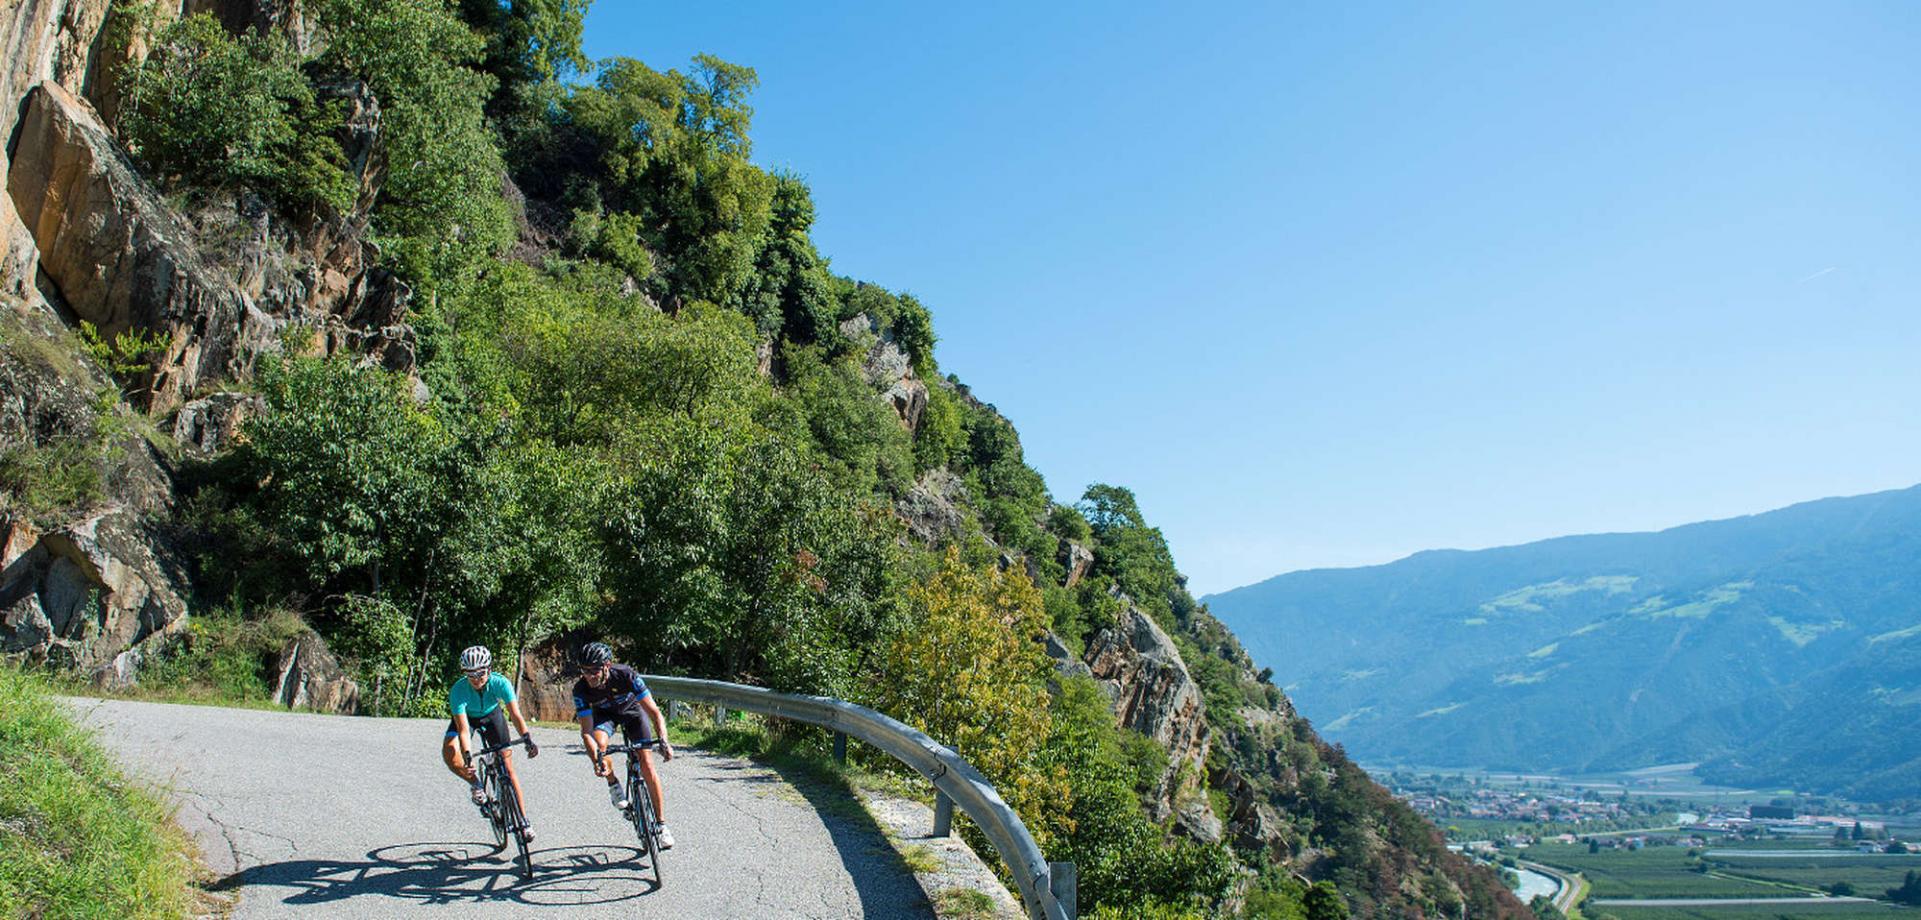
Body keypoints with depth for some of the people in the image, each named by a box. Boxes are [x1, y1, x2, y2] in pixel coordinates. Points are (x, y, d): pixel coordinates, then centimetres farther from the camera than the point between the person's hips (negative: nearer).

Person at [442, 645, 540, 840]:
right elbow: (463, 728, -40)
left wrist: (527, 740, -54)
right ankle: (476, 784, -1)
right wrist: (467, 755, -53)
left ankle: (523, 820, 0)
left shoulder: (501, 683, -34)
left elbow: (515, 714, -39)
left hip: (492, 716, 0)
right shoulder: (458, 690, -35)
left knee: (507, 765, -7)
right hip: (466, 717, 0)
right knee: (449, 752, -29)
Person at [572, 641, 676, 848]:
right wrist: (596, 759, -48)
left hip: (632, 709, -1)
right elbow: (586, 731, -31)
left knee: (647, 763, -13)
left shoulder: (626, 675, -36)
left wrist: (664, 742, -48)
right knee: (599, 743, -33)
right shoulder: (581, 689, -31)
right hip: (604, 713, 1)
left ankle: (661, 824, -3)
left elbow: (654, 711, -34)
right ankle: (613, 784, -3)